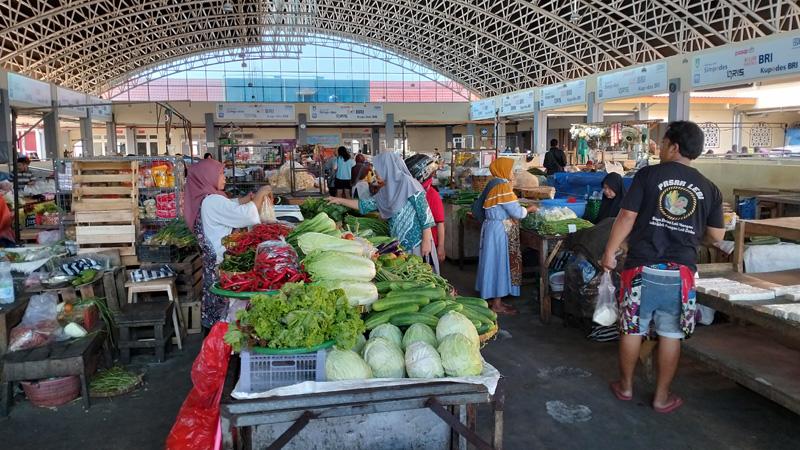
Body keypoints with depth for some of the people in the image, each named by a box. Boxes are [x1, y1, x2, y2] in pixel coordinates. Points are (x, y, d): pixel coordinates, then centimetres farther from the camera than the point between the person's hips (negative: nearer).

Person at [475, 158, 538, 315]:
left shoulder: (494, 185, 11)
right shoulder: (503, 187, -19)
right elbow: (517, 212, -19)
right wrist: (530, 209, -3)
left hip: (494, 229, 10)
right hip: (500, 231, -10)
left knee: (497, 264, 14)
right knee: (500, 264, -2)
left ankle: (497, 300, 22)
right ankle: (497, 305, 5)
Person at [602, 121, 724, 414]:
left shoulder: (649, 175, -5)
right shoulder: (709, 188, 4)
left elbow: (627, 217, -9)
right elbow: (716, 236, 7)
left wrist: (610, 252, 0)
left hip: (643, 268, -2)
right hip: (681, 272, 2)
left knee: (632, 330, 12)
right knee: (670, 335, 11)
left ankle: (625, 387, 27)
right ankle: (662, 397, 22)